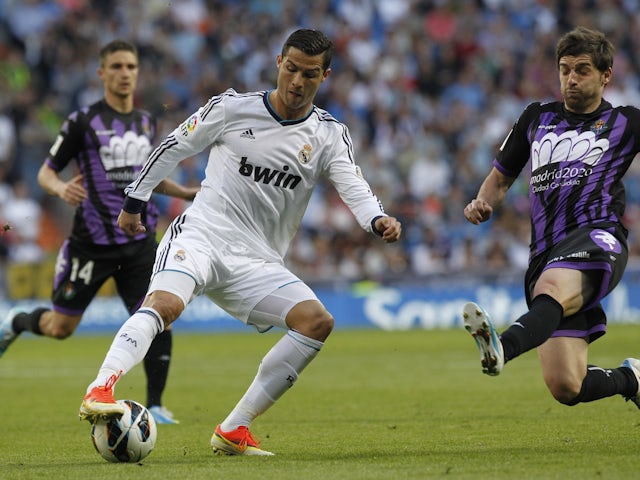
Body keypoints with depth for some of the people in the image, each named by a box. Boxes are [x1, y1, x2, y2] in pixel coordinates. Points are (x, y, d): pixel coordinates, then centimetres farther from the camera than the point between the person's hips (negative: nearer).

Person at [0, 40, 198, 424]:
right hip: (92, 243, -3)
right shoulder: (83, 121, -5)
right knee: (60, 328, 6)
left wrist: (187, 193, 11)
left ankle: (155, 406, -2)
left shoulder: (146, 122, 11)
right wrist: (61, 189, -24)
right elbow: (46, 173, -2)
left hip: (139, 241, 4)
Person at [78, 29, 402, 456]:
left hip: (257, 261, 3)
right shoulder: (232, 108, -1)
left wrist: (378, 221, -31)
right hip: (201, 233, -3)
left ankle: (233, 431, -16)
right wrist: (134, 202, 16)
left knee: (317, 321, -19)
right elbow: (174, 147, 11)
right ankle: (100, 390, -47)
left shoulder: (329, 135, 5)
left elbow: (354, 187, -9)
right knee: (165, 302, -33)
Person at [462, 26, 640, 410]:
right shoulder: (537, 118, 23)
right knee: (565, 387, -7)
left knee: (551, 289, -40)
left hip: (596, 238, -4)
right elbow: (500, 179, 28)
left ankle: (502, 349, -69)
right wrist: (482, 204, 7)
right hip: (546, 254, 4)